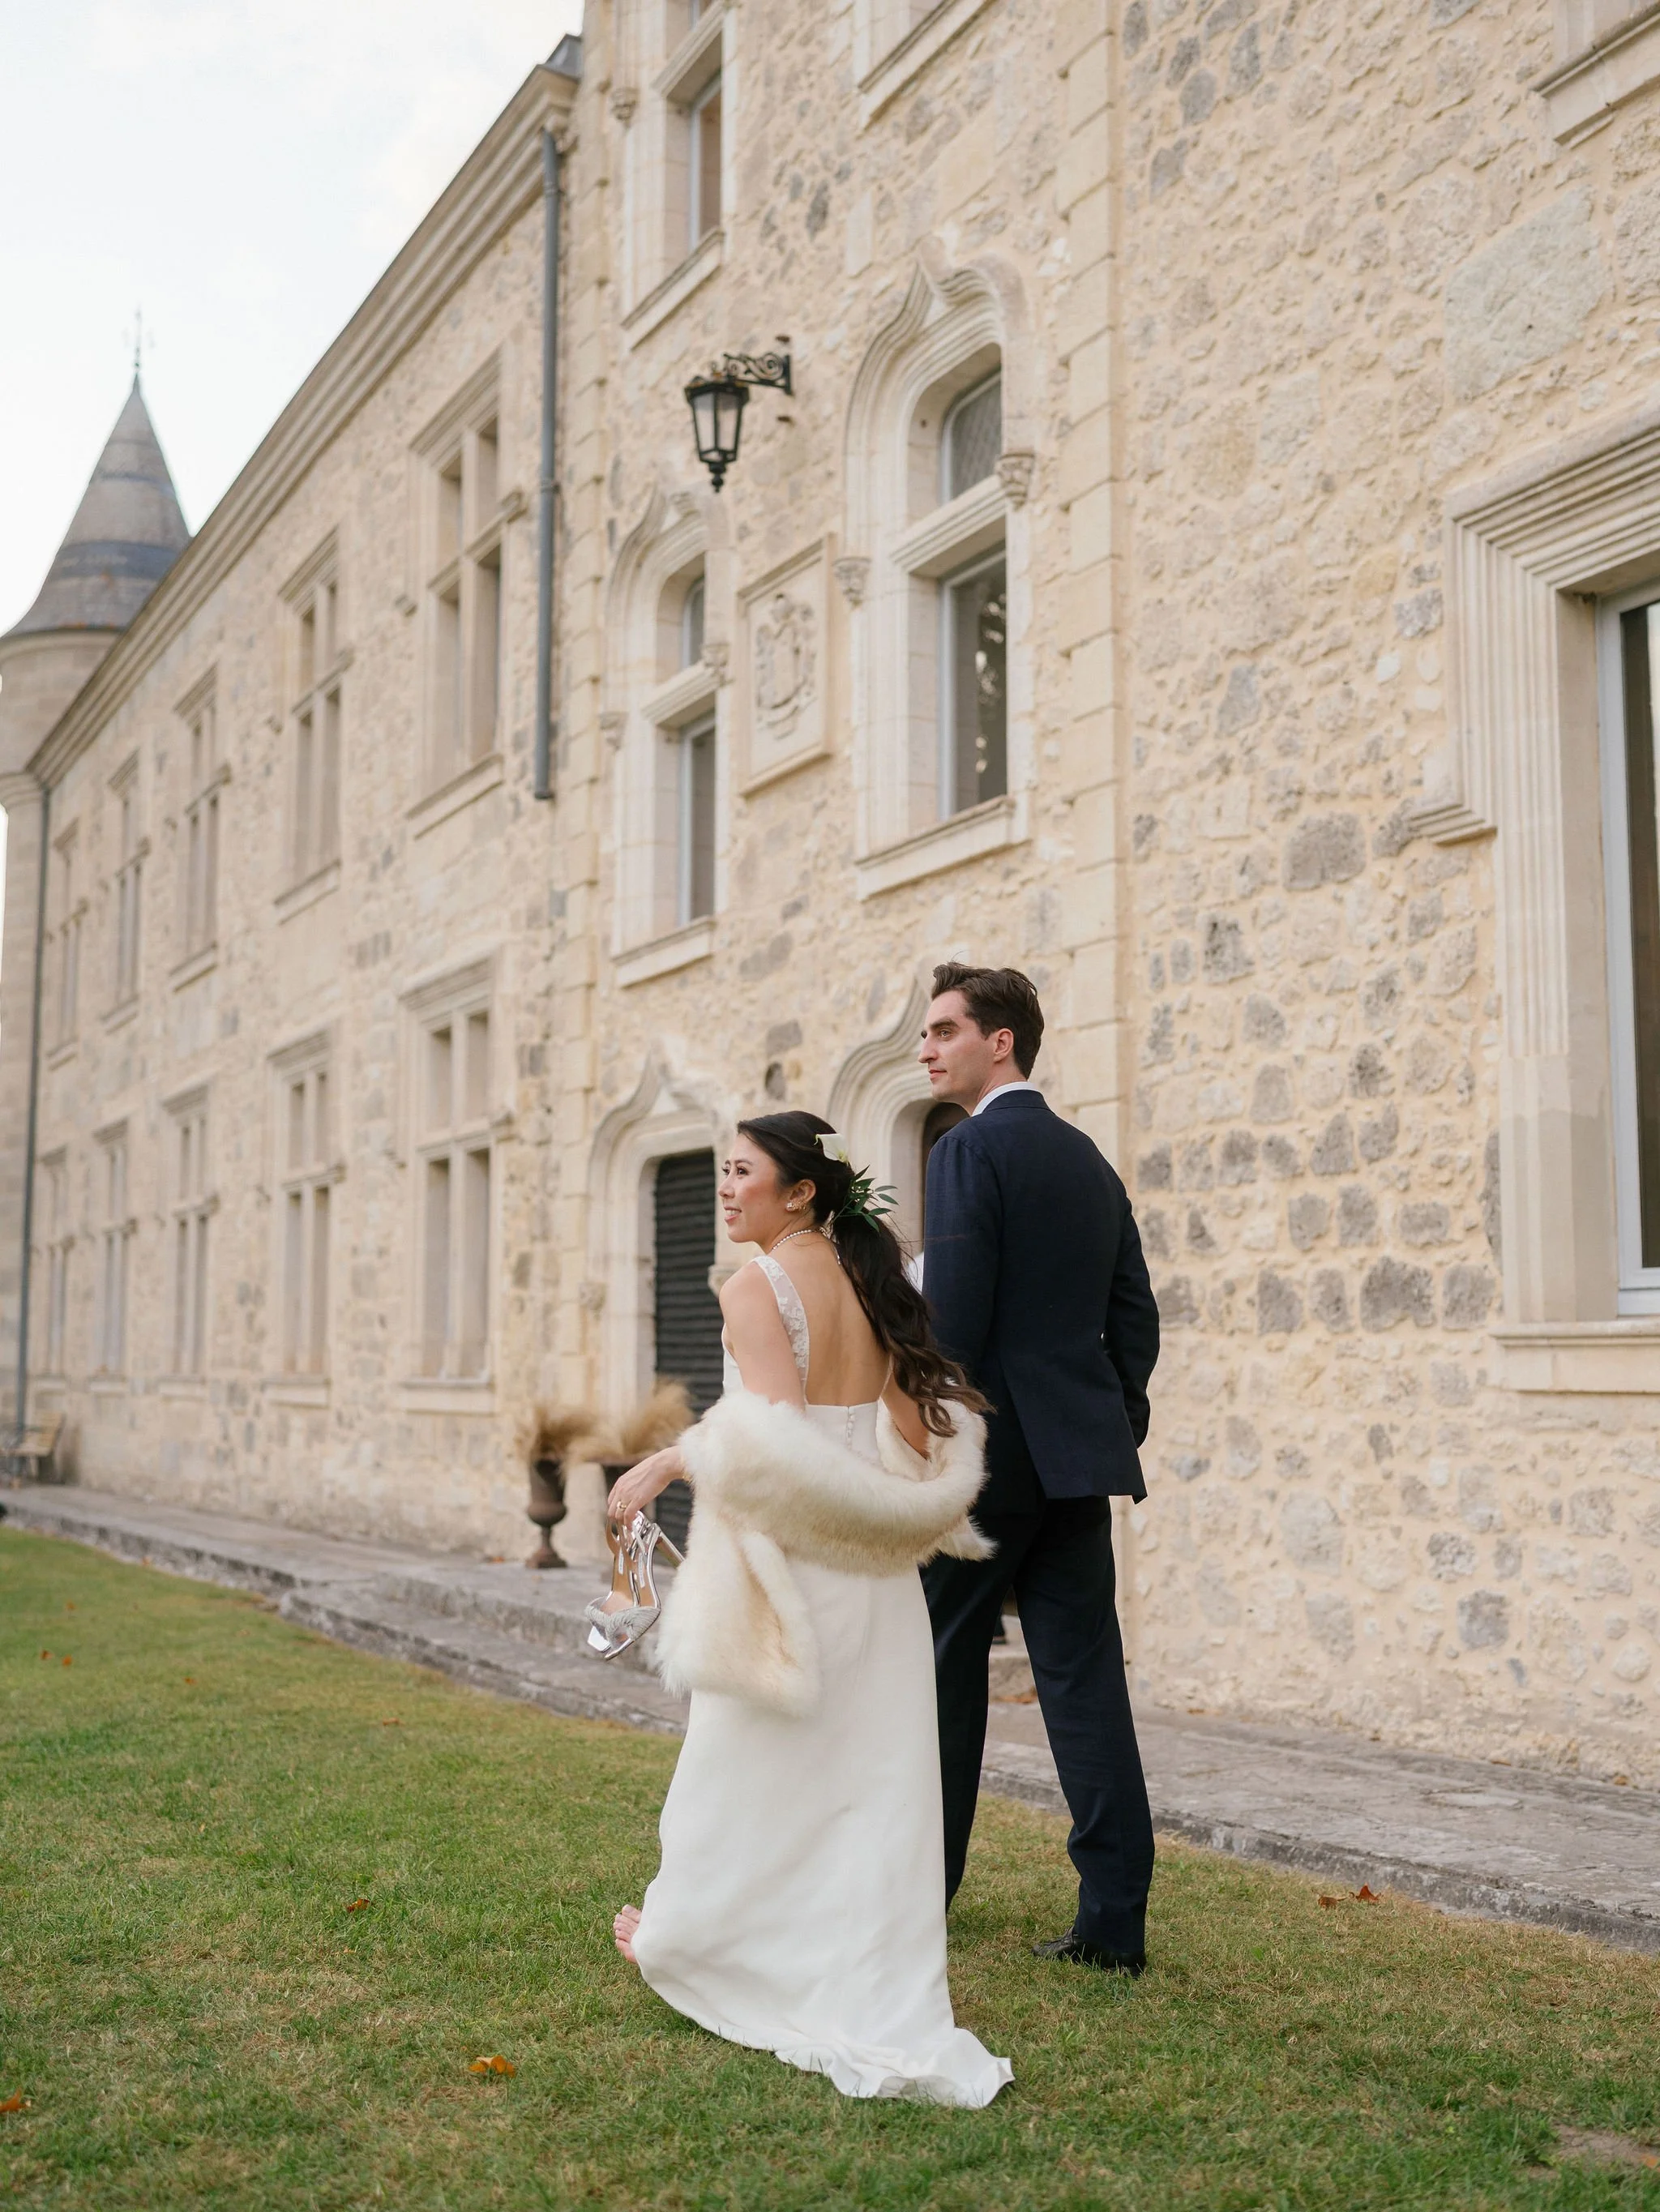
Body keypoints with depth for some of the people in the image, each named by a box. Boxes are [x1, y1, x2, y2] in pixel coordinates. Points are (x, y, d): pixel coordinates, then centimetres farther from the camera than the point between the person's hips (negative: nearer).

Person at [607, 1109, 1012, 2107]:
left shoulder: (757, 1287, -12)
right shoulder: (871, 1282, 8)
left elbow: (773, 1431, -24)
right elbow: (918, 1441, 7)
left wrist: (673, 1459, -14)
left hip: (789, 1566, -6)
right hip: (875, 1578, 6)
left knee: (754, 1764, 11)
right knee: (870, 1776, 7)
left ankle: (692, 1933, 30)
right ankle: (874, 1981, 9)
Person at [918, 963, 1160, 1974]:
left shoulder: (969, 1151, -10)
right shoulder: (1087, 1158, 14)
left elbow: (952, 1322, -17)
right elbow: (1135, 1314, 15)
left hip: (988, 1452, -6)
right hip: (1080, 1459, 7)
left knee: (946, 1667, 9)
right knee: (1084, 1675, 5)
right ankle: (1115, 1917, 4)